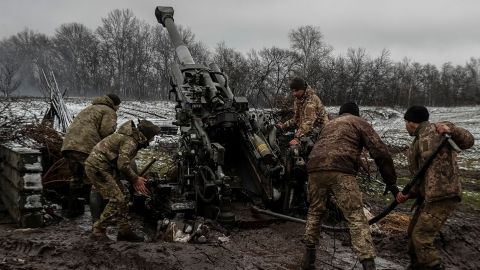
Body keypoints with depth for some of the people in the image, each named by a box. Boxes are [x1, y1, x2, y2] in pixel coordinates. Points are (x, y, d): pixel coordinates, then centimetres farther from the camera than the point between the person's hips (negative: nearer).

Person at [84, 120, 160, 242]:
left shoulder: (132, 138, 12)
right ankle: (98, 231, -3)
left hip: (104, 167, 11)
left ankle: (125, 231, 14)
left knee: (123, 195, 10)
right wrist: (135, 179, -13)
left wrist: (135, 178, 15)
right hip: (97, 167, -11)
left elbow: (125, 162, 21)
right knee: (117, 199, -12)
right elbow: (123, 164, -27)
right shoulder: (130, 142, -20)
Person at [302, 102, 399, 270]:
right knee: (356, 218, -4)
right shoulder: (359, 123, 21)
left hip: (315, 168, 5)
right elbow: (380, 152, 10)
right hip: (340, 170, -5)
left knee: (315, 211, 24)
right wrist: (390, 181, 14)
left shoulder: (329, 124, 38)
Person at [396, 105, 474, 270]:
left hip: (443, 195, -10)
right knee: (413, 233, 20)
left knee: (421, 237, -11)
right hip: (428, 196, 10)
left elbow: (468, 142, -12)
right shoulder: (415, 146, 19)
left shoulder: (435, 130, -6)